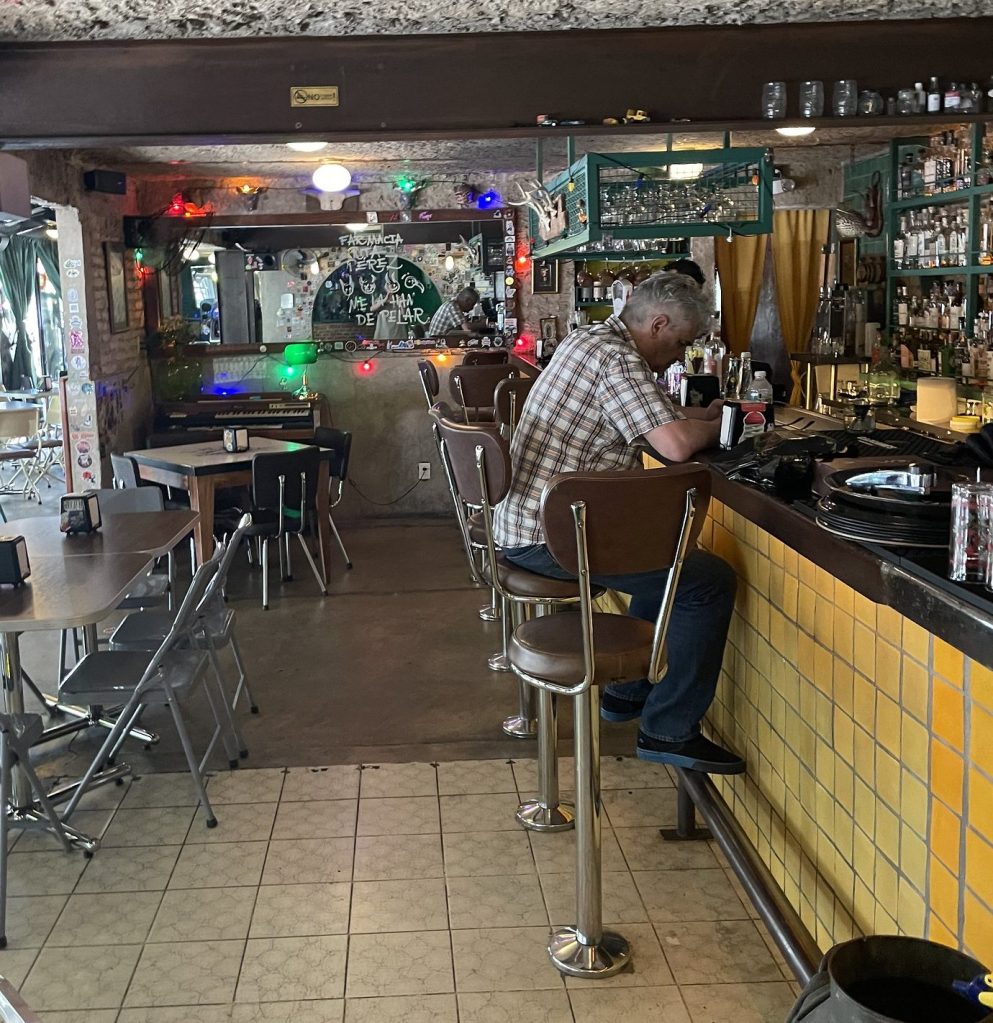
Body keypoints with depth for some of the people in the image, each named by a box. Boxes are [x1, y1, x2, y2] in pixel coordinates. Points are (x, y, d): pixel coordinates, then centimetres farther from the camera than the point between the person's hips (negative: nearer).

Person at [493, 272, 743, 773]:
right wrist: (717, 426, -5)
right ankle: (668, 731, -1)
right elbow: (676, 444, -26)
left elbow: (650, 420, 26)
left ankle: (629, 692, 33)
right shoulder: (618, 359, -18)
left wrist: (705, 414, 14)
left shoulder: (589, 339, 15)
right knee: (709, 582, -9)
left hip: (523, 520, 11)